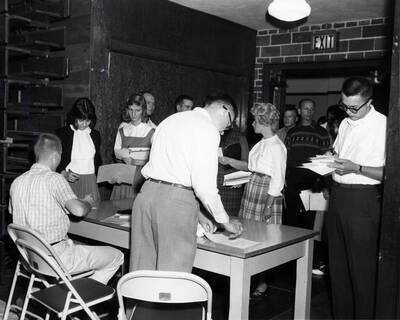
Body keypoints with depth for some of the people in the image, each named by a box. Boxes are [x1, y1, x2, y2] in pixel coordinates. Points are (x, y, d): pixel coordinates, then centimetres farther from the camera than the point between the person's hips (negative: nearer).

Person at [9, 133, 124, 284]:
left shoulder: (16, 182, 4)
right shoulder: (54, 178, -17)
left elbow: (12, 211, 21)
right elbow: (78, 210, -29)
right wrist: (88, 202, -4)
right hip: (57, 258, -8)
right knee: (116, 256, 3)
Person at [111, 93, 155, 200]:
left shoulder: (150, 131, -3)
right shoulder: (123, 128, 10)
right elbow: (116, 151, 12)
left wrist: (136, 161, -17)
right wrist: (122, 153, -11)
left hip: (142, 175, -3)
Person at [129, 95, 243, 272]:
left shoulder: (171, 119, 21)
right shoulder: (208, 129, -4)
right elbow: (204, 184, -12)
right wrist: (225, 221, 1)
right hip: (176, 202, -8)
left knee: (142, 269, 13)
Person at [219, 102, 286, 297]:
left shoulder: (276, 147, -13)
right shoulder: (261, 144, 11)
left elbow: (277, 179, -15)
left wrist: (269, 205, -16)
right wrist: (228, 161, 17)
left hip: (266, 196, -8)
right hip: (252, 193, 8)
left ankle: (262, 283, 13)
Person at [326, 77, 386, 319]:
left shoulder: (383, 126, -12)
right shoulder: (346, 123, 11)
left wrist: (356, 168, -22)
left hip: (363, 199, -7)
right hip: (338, 195, 8)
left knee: (362, 267, 2)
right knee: (338, 262, 15)